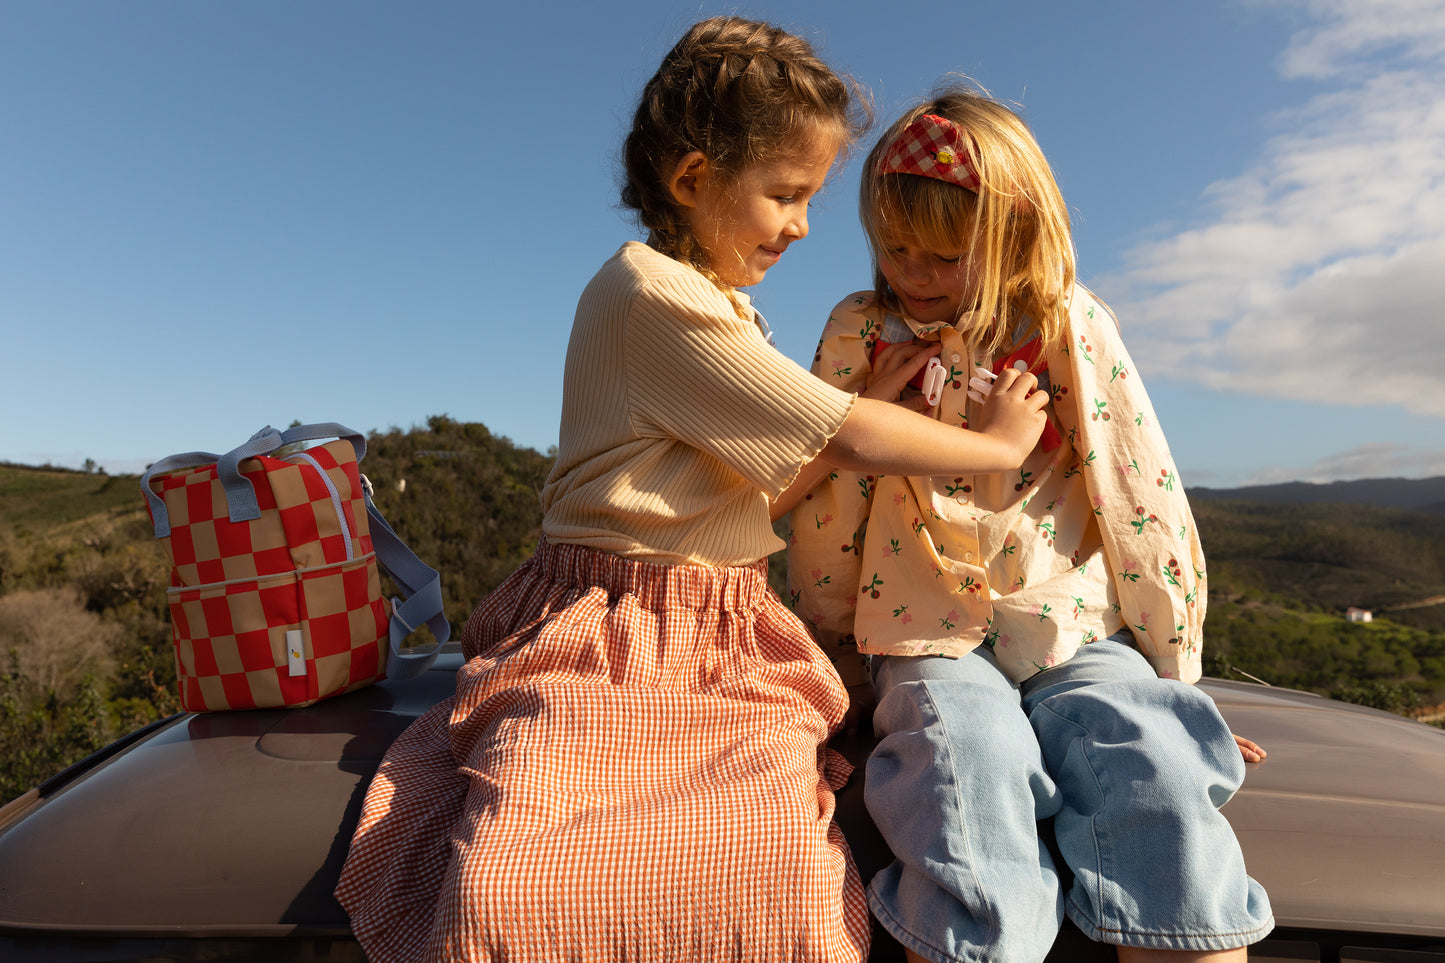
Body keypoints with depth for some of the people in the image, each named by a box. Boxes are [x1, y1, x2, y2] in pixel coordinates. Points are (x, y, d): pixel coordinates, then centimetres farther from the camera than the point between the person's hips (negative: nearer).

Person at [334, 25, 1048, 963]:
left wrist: (889, 413, 9)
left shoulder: (721, 308, 19)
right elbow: (848, 437, -15)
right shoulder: (657, 294, -14)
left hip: (730, 651, 7)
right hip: (604, 644, -7)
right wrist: (999, 443, 1)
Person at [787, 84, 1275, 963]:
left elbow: (1144, 500, 4)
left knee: (1164, 787, -22)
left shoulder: (1074, 329, 2)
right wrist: (831, 642, 12)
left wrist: (1174, 678, 6)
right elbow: (823, 501, 8)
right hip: (932, 639, 0)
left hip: (1077, 632, 1)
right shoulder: (860, 333, 2)